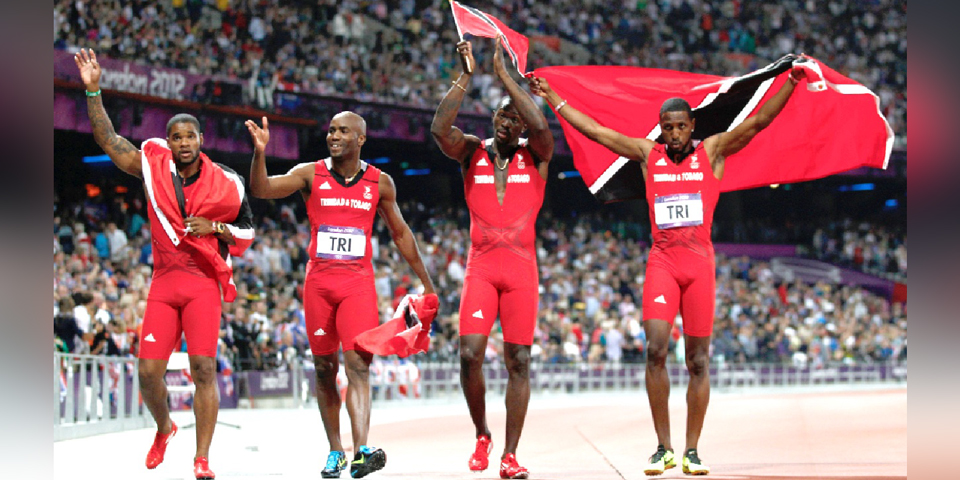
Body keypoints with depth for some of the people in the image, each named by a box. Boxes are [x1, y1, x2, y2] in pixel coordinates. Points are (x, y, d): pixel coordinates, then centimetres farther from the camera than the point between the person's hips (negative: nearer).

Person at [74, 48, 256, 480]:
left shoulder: (226, 183, 0)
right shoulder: (154, 165, 3)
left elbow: (248, 233, 10)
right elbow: (106, 139, 4)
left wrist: (215, 228, -9)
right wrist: (93, 90, -4)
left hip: (204, 282, -2)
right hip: (164, 282, 2)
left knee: (203, 368, -13)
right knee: (149, 371, -2)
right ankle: (164, 428, 29)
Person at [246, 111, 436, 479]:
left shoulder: (380, 183, 5)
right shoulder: (310, 174, 1)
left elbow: (400, 233, 15)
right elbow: (261, 189, -12)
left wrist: (426, 283, 17)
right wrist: (259, 153, -30)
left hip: (359, 282, -1)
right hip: (318, 281, 1)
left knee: (358, 365, -16)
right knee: (325, 369, 7)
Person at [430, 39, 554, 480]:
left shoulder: (536, 156, 4)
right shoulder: (472, 152, 8)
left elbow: (541, 126, -19)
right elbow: (439, 129, -12)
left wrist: (503, 73, -15)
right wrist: (467, 76, -14)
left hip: (521, 267, 0)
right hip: (480, 265, 0)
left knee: (518, 360, -2)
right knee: (470, 353, -13)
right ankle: (482, 436, 10)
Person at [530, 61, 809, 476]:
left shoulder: (712, 152, 6)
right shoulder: (648, 154, 9)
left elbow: (758, 122, -1)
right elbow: (595, 131, 11)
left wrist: (792, 82, -11)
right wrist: (553, 99, 11)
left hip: (700, 261, 0)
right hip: (662, 260, 0)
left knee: (698, 359, 2)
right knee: (655, 349, -13)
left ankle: (692, 451, 8)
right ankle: (663, 448, -6)